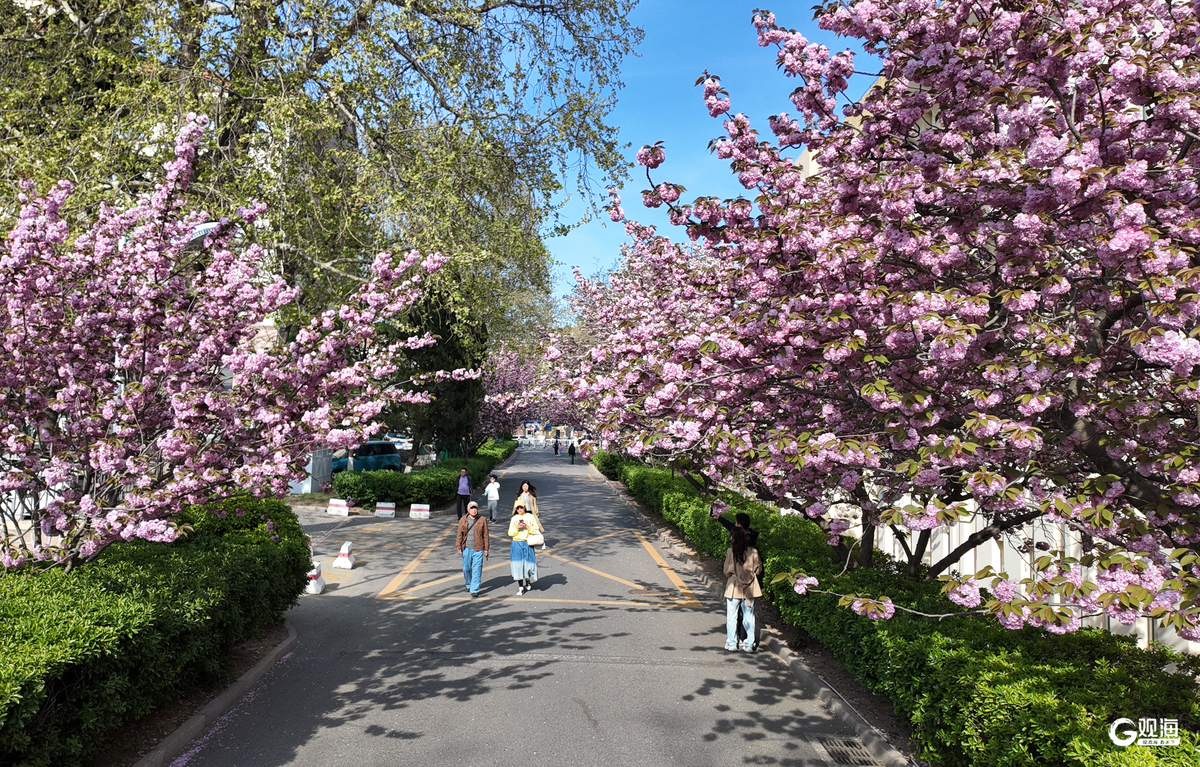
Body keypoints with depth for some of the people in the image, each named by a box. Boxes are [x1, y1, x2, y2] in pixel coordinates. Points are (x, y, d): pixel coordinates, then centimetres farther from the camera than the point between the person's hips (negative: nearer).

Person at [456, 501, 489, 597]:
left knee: (476, 570, -5)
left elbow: (485, 535, 3)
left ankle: (474, 590, 2)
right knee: (466, 568, 12)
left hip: (478, 549, -2)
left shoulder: (482, 520, 0)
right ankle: (469, 585, 37)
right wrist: (458, 547, 1)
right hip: (466, 549, 2)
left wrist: (486, 549, 2)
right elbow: (459, 534, 7)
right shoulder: (463, 520, 4)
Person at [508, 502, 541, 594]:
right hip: (516, 544, 1)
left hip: (527, 543, -1)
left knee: (528, 562, 2)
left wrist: (527, 527, -14)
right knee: (518, 564, -3)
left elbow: (536, 530, 0)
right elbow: (510, 533, 6)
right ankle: (520, 587, 2)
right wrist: (516, 528, -11)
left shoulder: (530, 517, 3)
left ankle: (528, 582, 28)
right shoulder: (514, 518, 9)